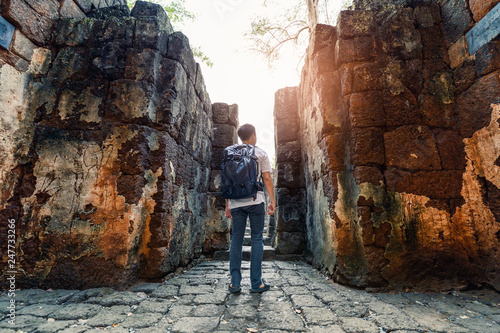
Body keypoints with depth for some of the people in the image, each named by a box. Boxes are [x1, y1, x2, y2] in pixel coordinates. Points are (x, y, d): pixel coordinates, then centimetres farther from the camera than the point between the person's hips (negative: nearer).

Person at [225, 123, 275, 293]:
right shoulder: (260, 153, 5)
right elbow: (267, 179, -1)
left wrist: (227, 205, 11)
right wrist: (272, 200, 3)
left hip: (236, 202, 3)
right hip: (255, 200, -2)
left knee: (236, 240, 7)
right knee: (257, 239, 5)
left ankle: (235, 283, 12)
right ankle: (256, 283, 9)